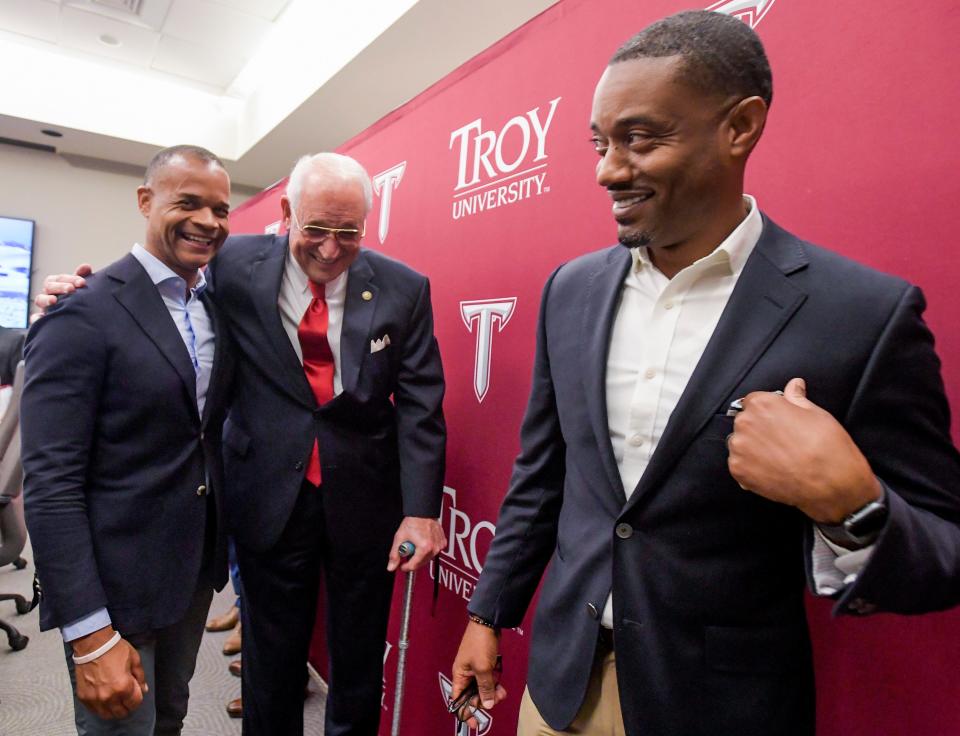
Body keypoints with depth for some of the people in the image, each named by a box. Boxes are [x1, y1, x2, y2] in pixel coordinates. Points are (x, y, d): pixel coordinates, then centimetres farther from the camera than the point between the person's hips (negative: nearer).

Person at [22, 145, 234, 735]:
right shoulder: (84, 314, -16)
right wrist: (92, 637, -20)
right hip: (116, 582, -6)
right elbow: (50, 484, -19)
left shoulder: (219, 306, 4)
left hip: (197, 568, 6)